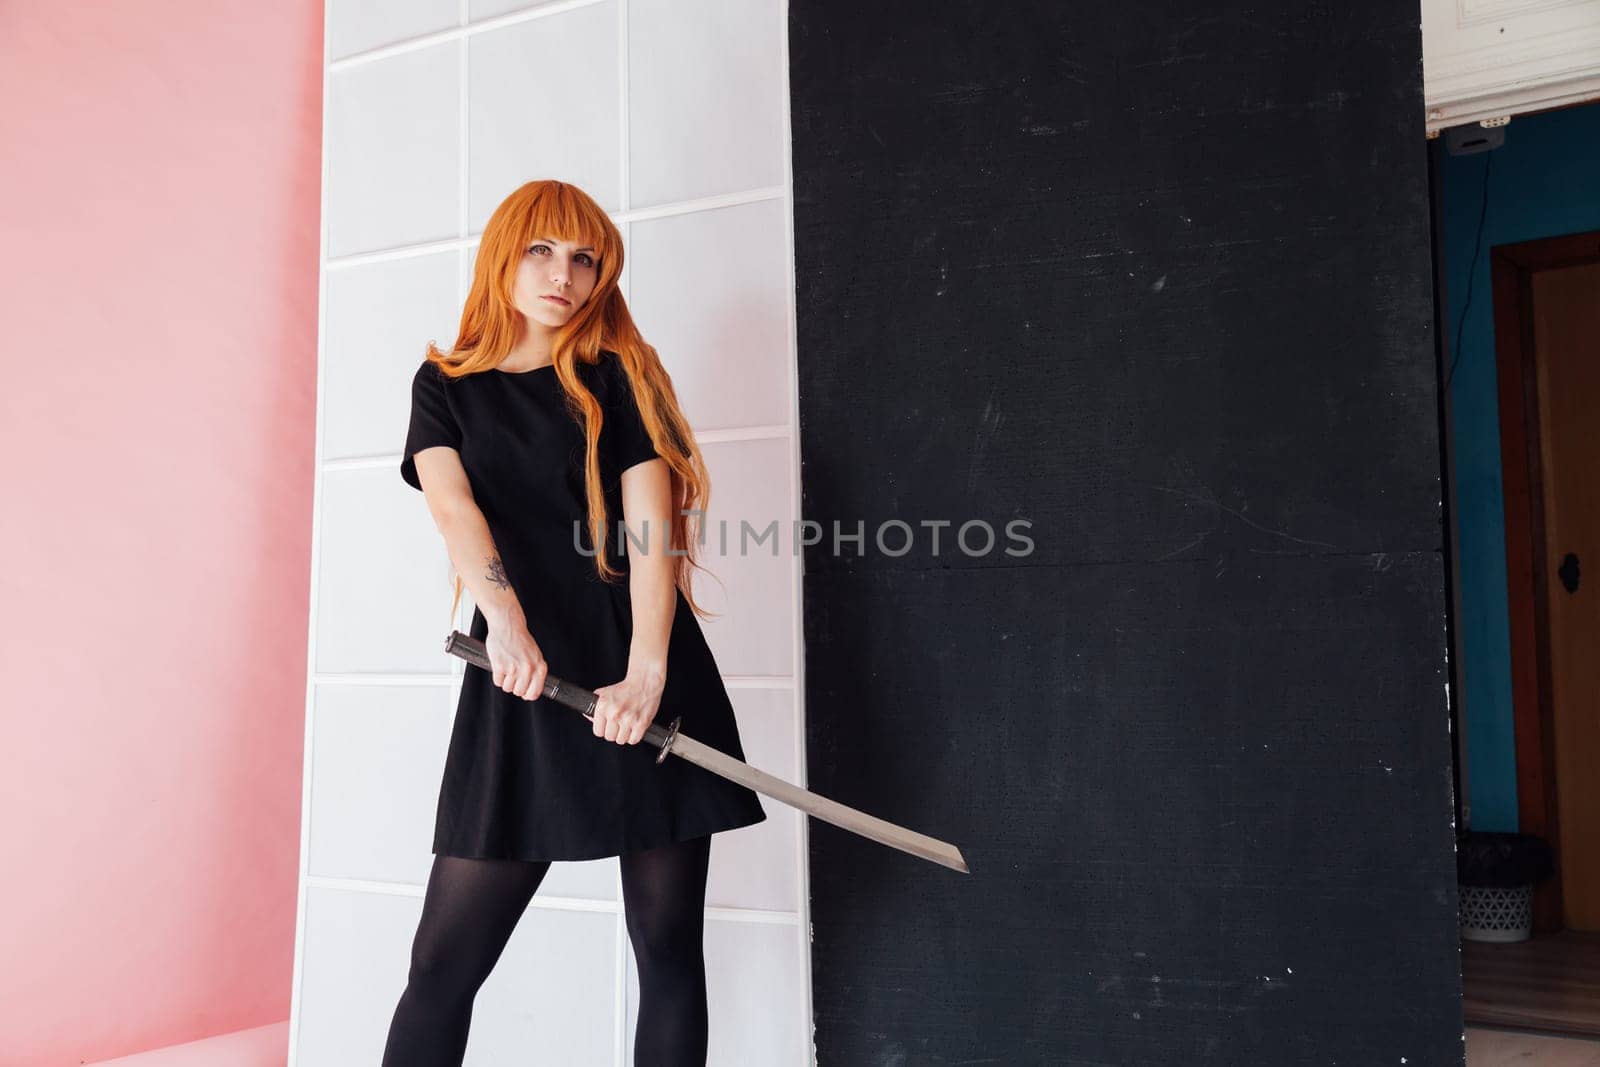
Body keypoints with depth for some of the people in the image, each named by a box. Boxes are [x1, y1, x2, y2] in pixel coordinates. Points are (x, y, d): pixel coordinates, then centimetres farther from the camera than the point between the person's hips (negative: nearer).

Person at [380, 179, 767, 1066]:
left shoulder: (620, 374, 8)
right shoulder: (445, 384, 11)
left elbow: (649, 523, -5)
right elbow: (451, 502, -8)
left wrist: (647, 670, -20)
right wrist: (504, 616, -28)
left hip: (647, 678, 0)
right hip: (522, 688, 1)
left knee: (668, 944, 3)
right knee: (444, 960, -3)